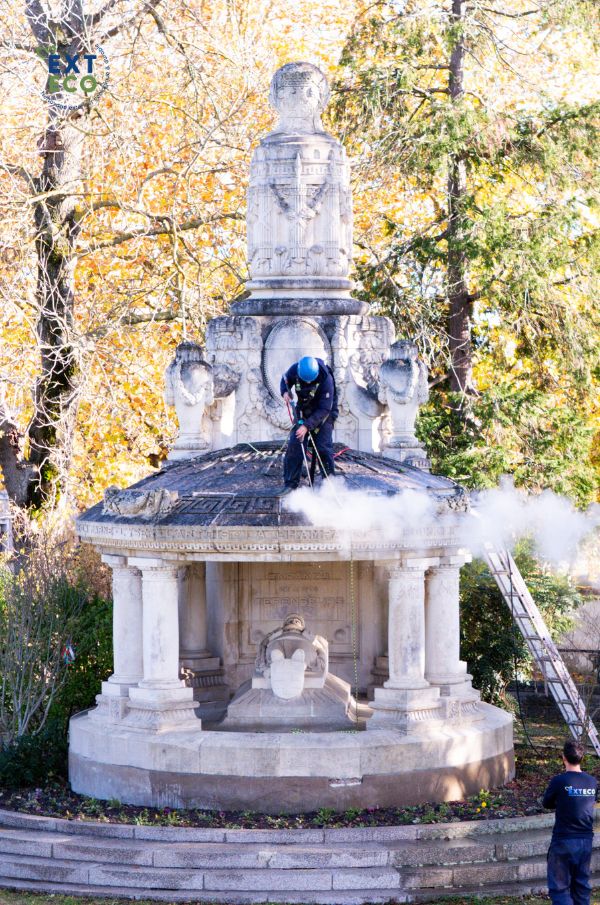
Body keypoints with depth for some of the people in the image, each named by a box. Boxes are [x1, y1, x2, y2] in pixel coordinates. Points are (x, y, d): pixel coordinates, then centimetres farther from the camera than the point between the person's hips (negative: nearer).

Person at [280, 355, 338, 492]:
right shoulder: (295, 370, -20)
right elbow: (286, 379, 5)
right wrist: (285, 391, -17)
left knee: (323, 447, -13)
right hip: (303, 412, 4)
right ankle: (290, 484, -3)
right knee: (294, 445, -7)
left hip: (323, 414, -4)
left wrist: (307, 426, -35)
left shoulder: (326, 379, -32)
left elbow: (324, 409, -29)